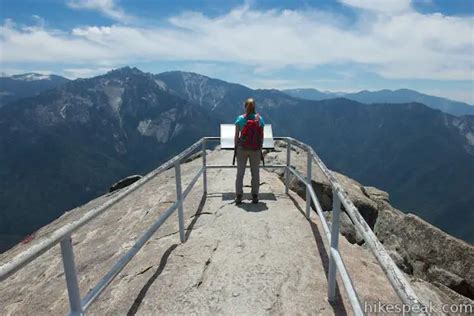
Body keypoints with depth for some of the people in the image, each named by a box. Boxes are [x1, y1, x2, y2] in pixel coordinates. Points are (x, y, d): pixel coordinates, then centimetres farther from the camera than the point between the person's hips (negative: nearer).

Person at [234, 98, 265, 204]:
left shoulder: (240, 118, -6)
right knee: (255, 172, 11)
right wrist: (260, 148, 10)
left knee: (240, 172, 8)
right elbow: (262, 136, 0)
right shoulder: (260, 119, -3)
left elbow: (236, 136, -3)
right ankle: (255, 196, 17)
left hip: (242, 148, -1)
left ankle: (238, 196, 11)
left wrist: (235, 148, 8)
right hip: (256, 149, 1)